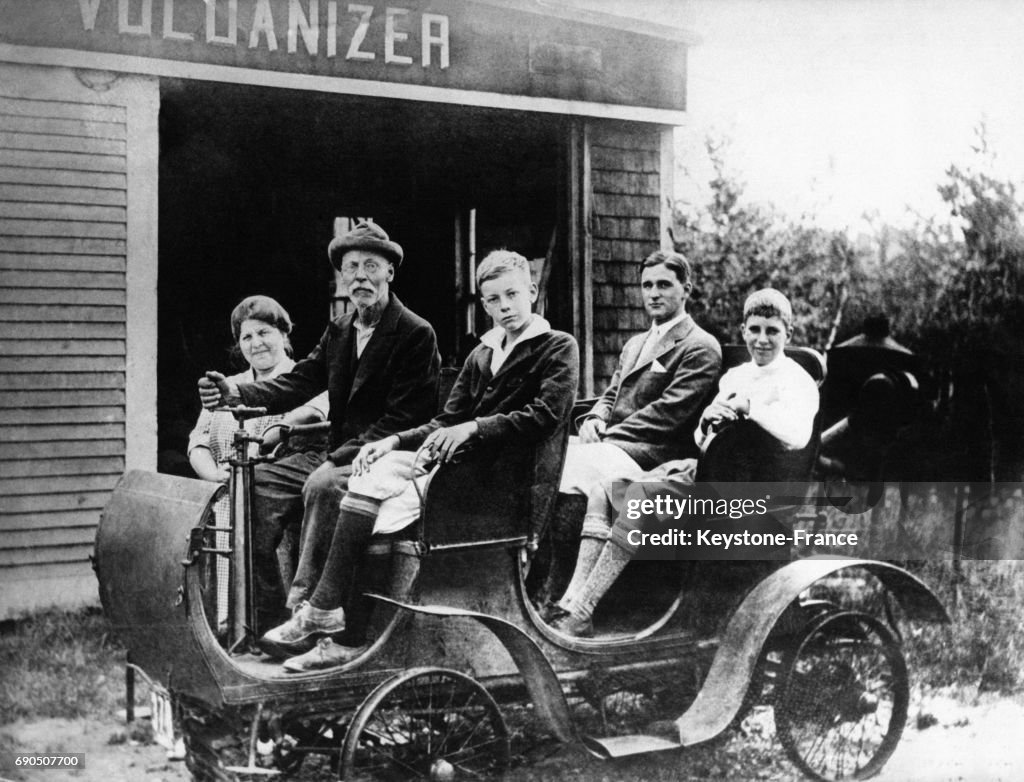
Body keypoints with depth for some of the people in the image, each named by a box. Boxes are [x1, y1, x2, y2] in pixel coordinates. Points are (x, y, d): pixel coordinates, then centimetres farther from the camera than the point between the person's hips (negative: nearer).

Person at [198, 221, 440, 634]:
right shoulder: (339, 330, 16)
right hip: (338, 454, 8)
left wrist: (339, 459, -24)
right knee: (257, 484, -12)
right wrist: (237, 392, -14)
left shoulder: (417, 334, -8)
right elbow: (298, 381, 5)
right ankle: (266, 619, -11)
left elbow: (402, 419, -15)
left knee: (323, 486, -35)